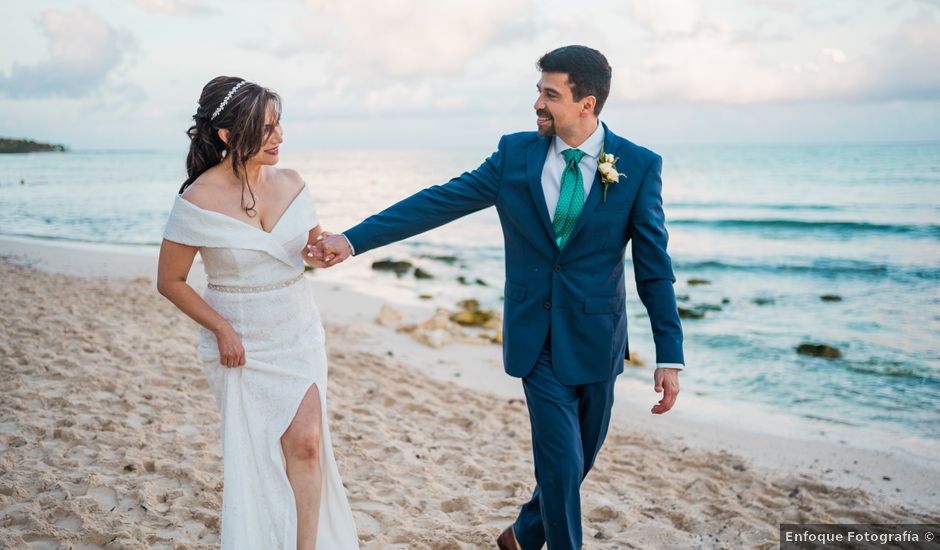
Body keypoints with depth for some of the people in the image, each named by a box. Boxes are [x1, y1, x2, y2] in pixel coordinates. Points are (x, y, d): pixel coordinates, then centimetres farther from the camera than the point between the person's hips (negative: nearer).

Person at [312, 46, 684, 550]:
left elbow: (654, 268, -6)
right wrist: (352, 239, -13)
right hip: (537, 339, 0)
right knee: (561, 461, -2)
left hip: (595, 342, 1)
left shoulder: (640, 167, -7)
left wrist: (669, 356, -8)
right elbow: (437, 202, -6)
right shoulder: (515, 154, -3)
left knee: (578, 461, 15)